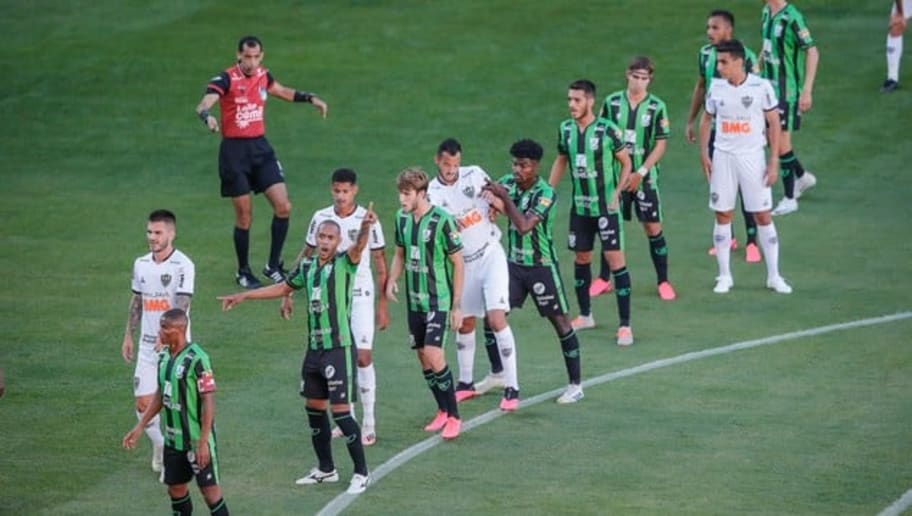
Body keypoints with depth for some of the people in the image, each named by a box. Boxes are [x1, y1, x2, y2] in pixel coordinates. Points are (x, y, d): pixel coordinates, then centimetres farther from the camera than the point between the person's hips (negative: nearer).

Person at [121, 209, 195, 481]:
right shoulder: (141, 264, 8)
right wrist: (128, 336, 19)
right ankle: (159, 446, 27)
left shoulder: (183, 265, -11)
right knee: (143, 403, 3)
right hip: (147, 345, 5)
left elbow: (181, 306, -20)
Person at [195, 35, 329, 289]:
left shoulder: (262, 75, 4)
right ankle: (243, 272, 19)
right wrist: (207, 116, -51)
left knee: (283, 206, -5)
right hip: (234, 151, -5)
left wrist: (309, 98, 17)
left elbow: (282, 91, 27)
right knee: (244, 216, 1)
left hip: (260, 147, 5)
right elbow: (204, 104, -30)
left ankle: (273, 265, 10)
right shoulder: (226, 79, -14)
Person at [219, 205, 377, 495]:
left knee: (341, 411, -8)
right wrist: (243, 297, 28)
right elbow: (283, 288, 25)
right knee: (314, 407, 15)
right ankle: (326, 469, 29)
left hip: (339, 349, -7)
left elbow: (359, 247, -33)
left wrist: (365, 228, -55)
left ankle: (361, 473, 2)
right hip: (314, 348, 7)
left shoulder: (344, 264, -11)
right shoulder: (307, 267, 8)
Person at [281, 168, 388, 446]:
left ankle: (369, 423, -4)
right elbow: (305, 256, 10)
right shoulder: (321, 218, 1)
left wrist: (382, 305, -2)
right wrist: (288, 291, 7)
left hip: (360, 295, -3)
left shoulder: (367, 220, -7)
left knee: (363, 356, -11)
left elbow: (380, 264, -1)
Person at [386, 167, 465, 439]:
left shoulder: (442, 220, -15)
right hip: (414, 301, 6)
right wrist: (391, 280, -2)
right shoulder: (402, 218, 3)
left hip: (439, 300, -6)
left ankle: (453, 416, -3)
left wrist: (457, 305, -10)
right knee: (423, 357, 9)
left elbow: (458, 262, -9)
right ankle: (443, 410, 25)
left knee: (434, 355, -14)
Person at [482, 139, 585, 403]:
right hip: (514, 263, 6)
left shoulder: (546, 193, -19)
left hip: (542, 266, -6)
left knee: (560, 321, -1)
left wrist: (504, 197, -31)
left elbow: (524, 225, -29)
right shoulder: (508, 183, -1)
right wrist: (490, 197, -26)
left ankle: (575, 385, 5)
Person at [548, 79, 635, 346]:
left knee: (615, 259, -8)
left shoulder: (607, 130, -13)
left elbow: (626, 163, -3)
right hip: (580, 206, 5)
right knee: (581, 258, 13)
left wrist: (617, 193, -11)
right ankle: (585, 316, 30)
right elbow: (560, 161, 16)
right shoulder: (566, 130, 1)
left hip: (606, 206, -5)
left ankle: (625, 325, -6)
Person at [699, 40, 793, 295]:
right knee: (723, 216, 4)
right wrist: (703, 154, 6)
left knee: (763, 216, 0)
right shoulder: (716, 87, 0)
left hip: (752, 158, -3)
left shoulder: (761, 87, -9)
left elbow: (773, 123, -4)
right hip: (723, 157, 3)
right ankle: (724, 276, 14)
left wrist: (774, 161, -7)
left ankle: (774, 276, 9)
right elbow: (706, 120, 13)